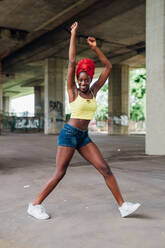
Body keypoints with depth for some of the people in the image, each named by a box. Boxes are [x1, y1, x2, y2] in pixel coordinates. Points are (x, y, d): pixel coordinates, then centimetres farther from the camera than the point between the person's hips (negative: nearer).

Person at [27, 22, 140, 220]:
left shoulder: (93, 91, 9)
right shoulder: (73, 91, -3)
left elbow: (108, 67, 11)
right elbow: (71, 61, -8)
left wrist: (95, 48, 4)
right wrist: (73, 34, -4)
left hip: (84, 137, 5)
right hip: (69, 134, -5)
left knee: (105, 169, -3)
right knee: (59, 174, -6)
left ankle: (122, 205, 2)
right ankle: (35, 205, 8)